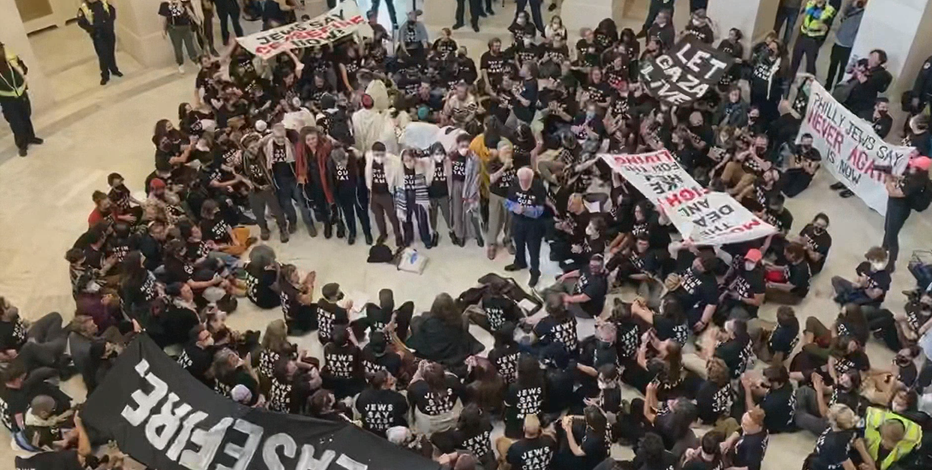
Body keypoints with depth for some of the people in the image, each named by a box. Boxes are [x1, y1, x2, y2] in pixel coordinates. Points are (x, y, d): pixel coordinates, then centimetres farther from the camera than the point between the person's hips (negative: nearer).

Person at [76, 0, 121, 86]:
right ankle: (105, 76, 7)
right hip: (97, 35, -3)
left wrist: (111, 21, -1)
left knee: (111, 52, 17)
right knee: (103, 55, -6)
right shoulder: (84, 8, -9)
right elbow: (81, 22, -8)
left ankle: (114, 70, 37)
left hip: (109, 32, 3)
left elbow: (112, 10, 11)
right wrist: (91, 29, -18)